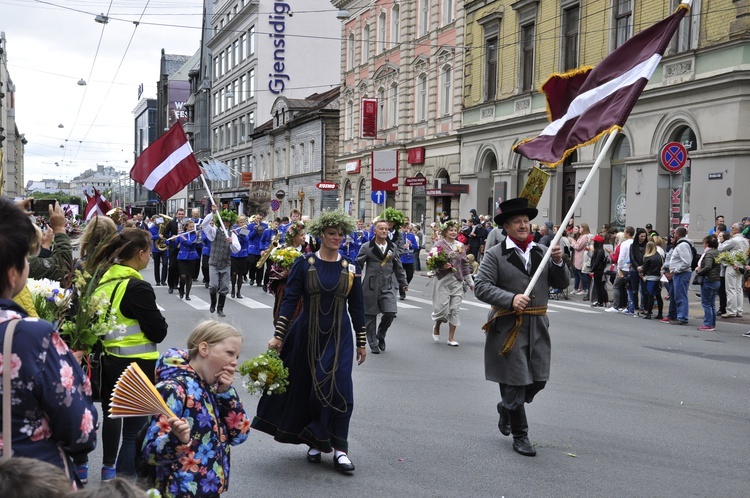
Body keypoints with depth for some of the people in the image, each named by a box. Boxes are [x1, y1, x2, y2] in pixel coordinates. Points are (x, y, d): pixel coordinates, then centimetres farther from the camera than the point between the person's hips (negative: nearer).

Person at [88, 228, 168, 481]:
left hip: (107, 358, 8)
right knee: (136, 423, 0)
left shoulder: (105, 279, 1)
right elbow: (158, 332, -16)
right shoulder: (137, 287, -20)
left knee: (112, 412, 25)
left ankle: (108, 467, 43)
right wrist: (157, 320, 2)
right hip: (136, 365, -8)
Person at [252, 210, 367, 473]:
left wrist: (361, 342, 9)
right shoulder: (304, 264, -3)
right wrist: (278, 335, -11)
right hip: (307, 335, 0)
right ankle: (315, 442, 24)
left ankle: (339, 448, 1)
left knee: (337, 387, -8)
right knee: (307, 389, 7)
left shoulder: (349, 269, 2)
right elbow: (289, 300, -5)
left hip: (339, 337, 0)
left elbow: (357, 307, 8)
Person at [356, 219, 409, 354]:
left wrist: (403, 283, 17)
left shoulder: (393, 247, 11)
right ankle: (373, 344, 18)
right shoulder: (367, 247, -2)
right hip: (371, 286, -2)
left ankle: (381, 335, 18)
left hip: (387, 286, 2)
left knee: (390, 313, -10)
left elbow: (398, 267, 18)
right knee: (370, 316, 4)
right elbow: (358, 265, -2)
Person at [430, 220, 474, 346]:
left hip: (458, 281, 4)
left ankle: (451, 338, 9)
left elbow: (465, 264, 14)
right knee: (442, 308, -6)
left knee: (455, 309, 1)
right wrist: (442, 266, -21)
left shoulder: (461, 246, 11)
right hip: (443, 280, -4)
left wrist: (470, 281, 14)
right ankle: (436, 327, 26)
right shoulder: (439, 245, -2)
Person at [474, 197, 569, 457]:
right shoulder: (495, 254, -4)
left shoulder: (541, 252, 10)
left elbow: (562, 284, 9)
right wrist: (511, 299, -23)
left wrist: (558, 262, -9)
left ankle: (506, 408, 38)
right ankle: (519, 436, 17)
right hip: (509, 327, -5)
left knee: (538, 380, 9)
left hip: (538, 327, 5)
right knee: (515, 384, 1)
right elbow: (481, 286, -12)